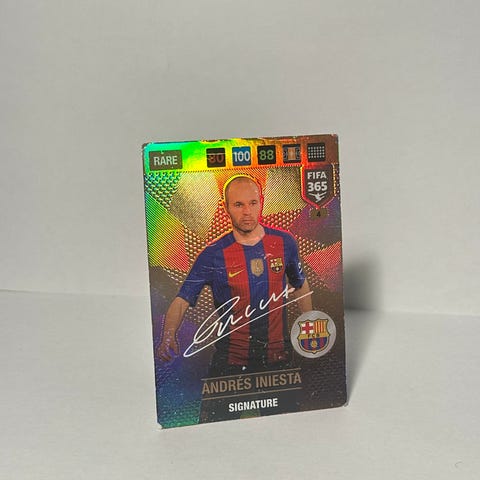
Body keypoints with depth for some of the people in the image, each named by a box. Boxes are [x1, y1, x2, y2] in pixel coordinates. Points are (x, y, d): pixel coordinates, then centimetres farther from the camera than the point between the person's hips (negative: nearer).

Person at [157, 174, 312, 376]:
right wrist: (169, 336, -33)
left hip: (278, 355, 3)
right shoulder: (213, 254, -12)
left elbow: (300, 284, 12)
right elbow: (181, 301, -16)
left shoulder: (284, 242, -4)